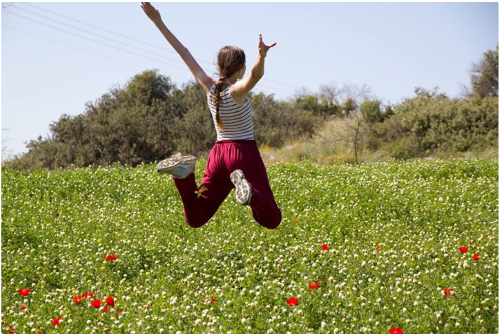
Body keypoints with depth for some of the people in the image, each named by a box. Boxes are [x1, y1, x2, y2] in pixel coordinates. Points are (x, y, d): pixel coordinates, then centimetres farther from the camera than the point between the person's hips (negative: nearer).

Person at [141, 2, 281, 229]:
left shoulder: (210, 87, 2)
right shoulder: (237, 91, -13)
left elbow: (184, 54, 6)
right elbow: (256, 74, -36)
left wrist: (158, 22, 10)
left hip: (219, 153, 5)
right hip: (244, 153, -5)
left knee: (195, 219, 3)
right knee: (271, 221, -7)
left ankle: (183, 173, -20)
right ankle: (247, 187, -37)